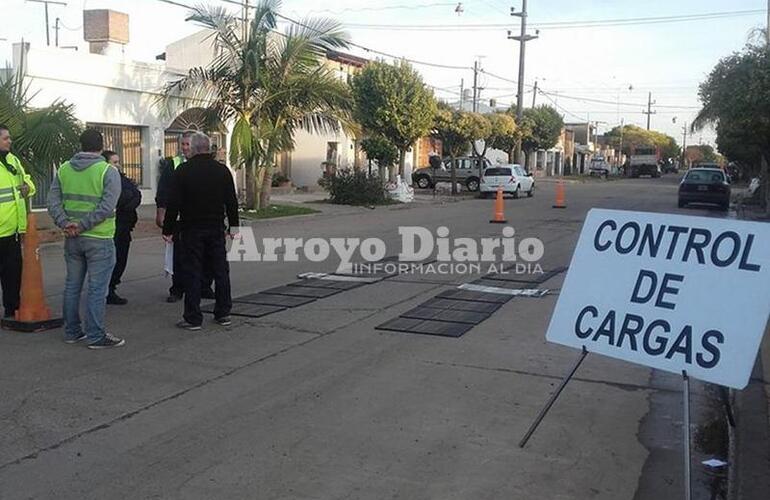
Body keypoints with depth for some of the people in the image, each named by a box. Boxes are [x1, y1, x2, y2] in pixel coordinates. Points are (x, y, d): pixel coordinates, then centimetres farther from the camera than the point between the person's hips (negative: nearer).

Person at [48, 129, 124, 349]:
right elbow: (107, 207, -18)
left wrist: (65, 223, -6)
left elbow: (53, 201, 1)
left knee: (72, 285, 15)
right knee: (97, 288, -1)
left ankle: (71, 331, 24)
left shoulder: (64, 169, 7)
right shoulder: (108, 171, -10)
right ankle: (96, 336, 2)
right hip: (99, 239, -5)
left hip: (72, 239, 5)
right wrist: (83, 225, -14)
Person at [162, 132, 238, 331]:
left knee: (194, 272, 0)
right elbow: (232, 201, 6)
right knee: (220, 270, 10)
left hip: (192, 230, -3)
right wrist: (233, 225, 14)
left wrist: (168, 229, 0)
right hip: (216, 229, 3)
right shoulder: (222, 170, 2)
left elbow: (173, 204, -7)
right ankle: (223, 313, 16)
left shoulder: (183, 172, -7)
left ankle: (193, 318, 3)